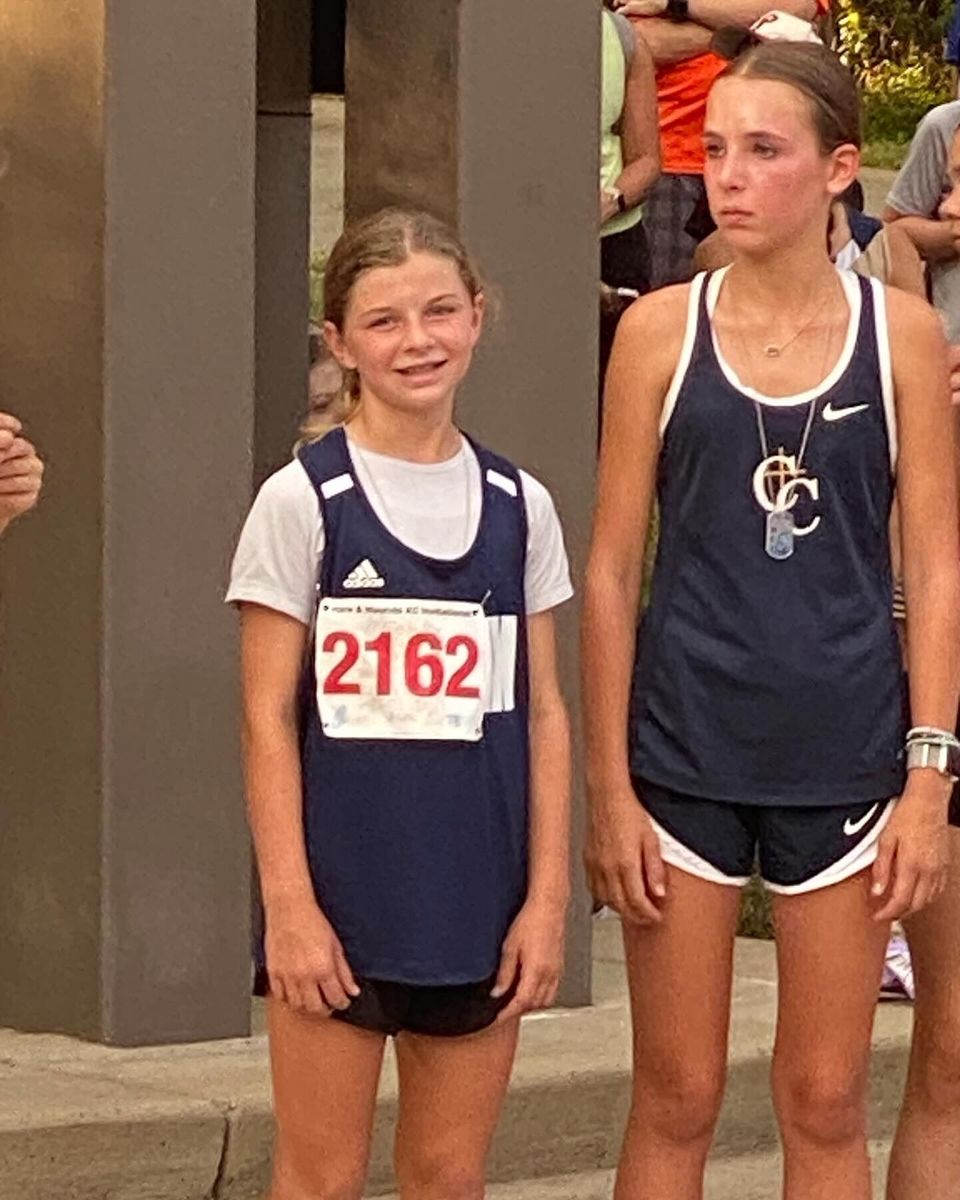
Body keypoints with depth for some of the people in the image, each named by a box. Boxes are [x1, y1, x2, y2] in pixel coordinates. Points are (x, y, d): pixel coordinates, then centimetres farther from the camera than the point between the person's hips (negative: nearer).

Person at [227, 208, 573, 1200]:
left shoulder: (516, 505, 5)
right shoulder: (302, 502, -5)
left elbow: (542, 710, 8)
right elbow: (268, 718, -5)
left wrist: (547, 894, 2)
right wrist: (288, 902, -11)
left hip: (478, 900, 3)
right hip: (339, 895, -3)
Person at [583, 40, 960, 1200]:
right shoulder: (661, 330, -2)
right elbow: (611, 568, 0)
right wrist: (608, 787, -3)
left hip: (844, 755, 0)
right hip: (683, 754, 0)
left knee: (825, 1105, 7)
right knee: (676, 1100, 6)